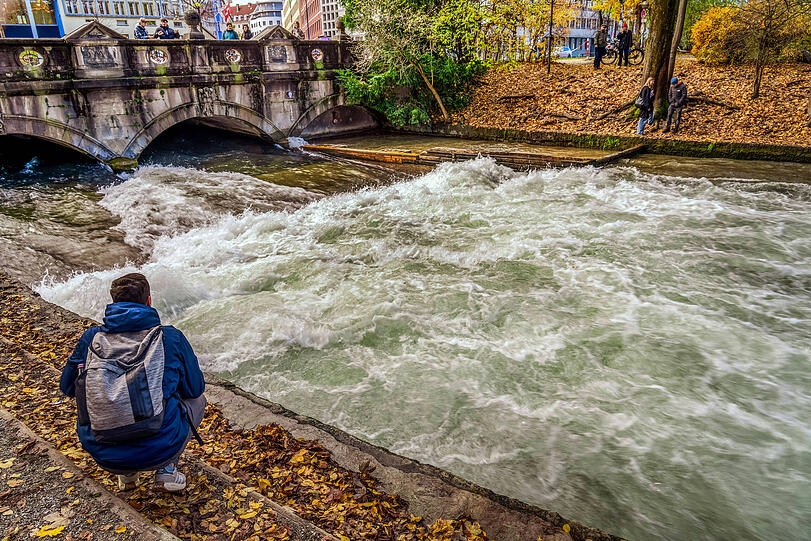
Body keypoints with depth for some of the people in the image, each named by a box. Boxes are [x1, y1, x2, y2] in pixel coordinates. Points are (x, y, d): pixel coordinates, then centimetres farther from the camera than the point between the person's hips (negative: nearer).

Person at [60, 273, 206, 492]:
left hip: (104, 455, 3)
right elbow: (194, 388, 8)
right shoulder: (171, 337, -3)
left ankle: (126, 474, 22)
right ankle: (166, 469, 12)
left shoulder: (91, 338, 4)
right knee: (196, 400, 27)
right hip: (159, 449, -3)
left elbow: (67, 386, 18)